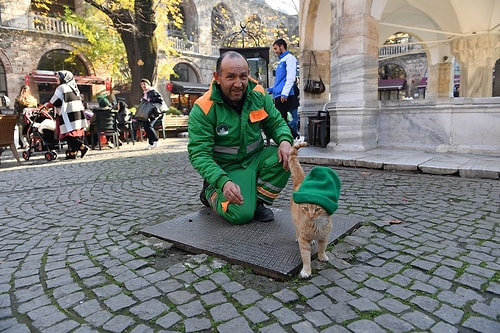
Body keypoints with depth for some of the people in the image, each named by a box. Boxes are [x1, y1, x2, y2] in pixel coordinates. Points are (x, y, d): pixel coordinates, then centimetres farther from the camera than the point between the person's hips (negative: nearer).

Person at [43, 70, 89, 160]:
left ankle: (82, 147, -17)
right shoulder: (74, 87, 18)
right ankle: (72, 153, 9)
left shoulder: (61, 87, -5)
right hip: (78, 113, 8)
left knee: (69, 134, -7)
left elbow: (56, 101, -3)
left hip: (68, 115, -8)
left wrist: (47, 105, 13)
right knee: (75, 134, 6)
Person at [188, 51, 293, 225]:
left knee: (285, 158, -24)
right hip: (226, 168, -4)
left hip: (255, 158, 5)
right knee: (241, 214, -23)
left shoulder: (258, 94, -7)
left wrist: (285, 140, -20)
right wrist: (223, 182, -37)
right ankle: (211, 192, 10)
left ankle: (258, 201, -3)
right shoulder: (203, 109, -20)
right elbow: (199, 154, -22)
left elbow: (276, 123, 5)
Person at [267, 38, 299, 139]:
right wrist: (270, 90, 22)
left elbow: (290, 78, -14)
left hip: (284, 96, -9)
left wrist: (284, 93, -21)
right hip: (278, 95, 9)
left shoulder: (289, 58, -2)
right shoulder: (281, 61, 25)